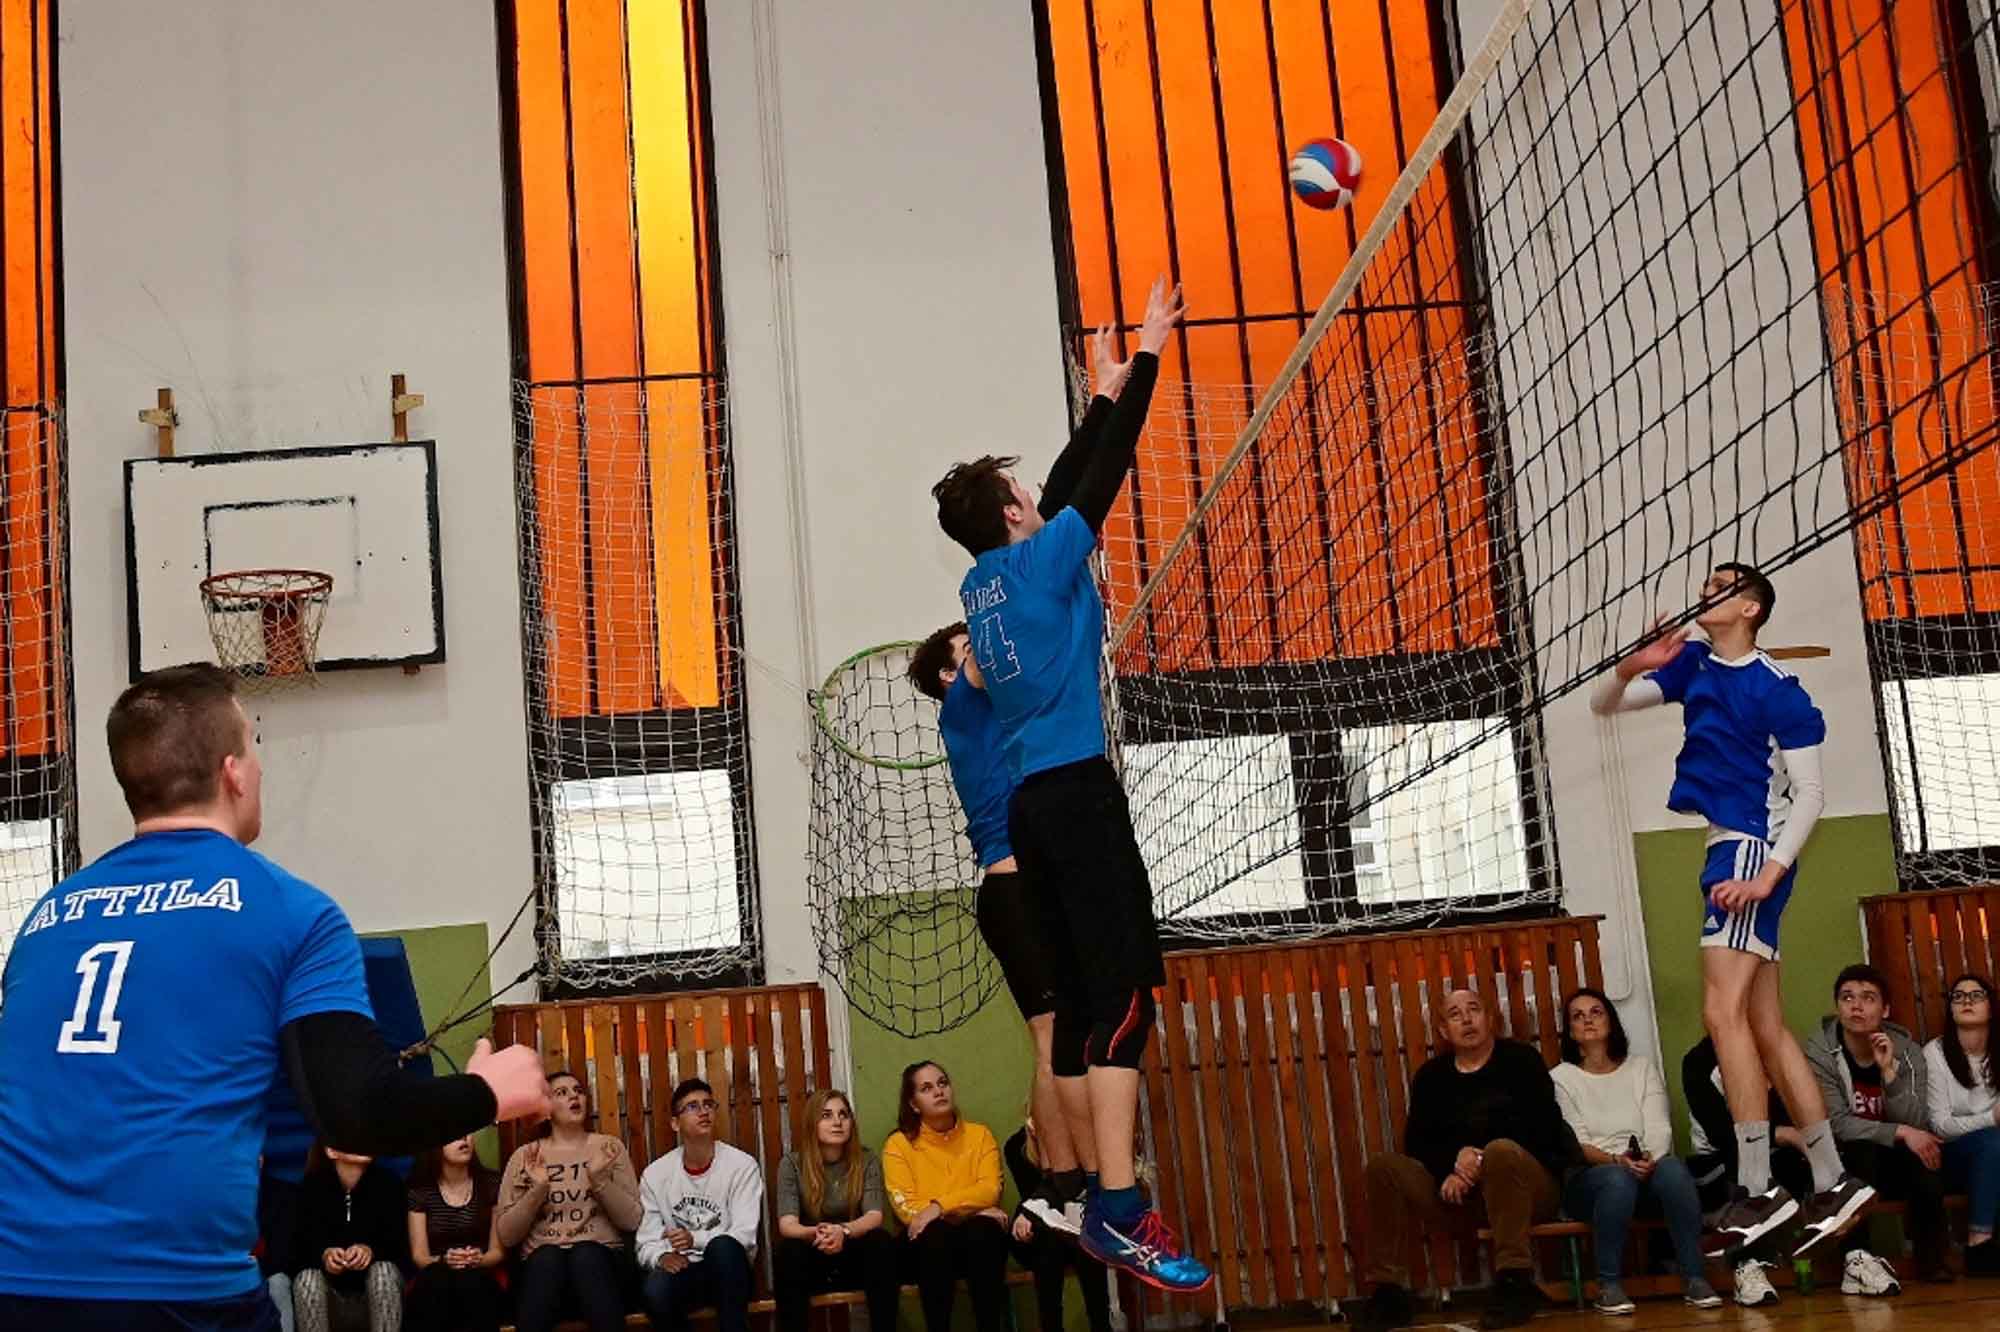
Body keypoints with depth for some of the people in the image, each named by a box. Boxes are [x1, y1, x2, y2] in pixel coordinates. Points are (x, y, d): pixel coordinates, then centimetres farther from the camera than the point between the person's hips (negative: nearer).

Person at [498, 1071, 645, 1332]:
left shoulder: (609, 1147, 10)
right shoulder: (524, 1155, 9)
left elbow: (631, 1221, 2)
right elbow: (507, 1236, 3)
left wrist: (599, 1178, -12)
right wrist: (538, 1189, -11)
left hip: (601, 1257, 0)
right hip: (541, 1263, 0)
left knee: (585, 1255, -34)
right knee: (547, 1256, -35)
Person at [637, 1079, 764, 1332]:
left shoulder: (742, 1165, -3)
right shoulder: (655, 1174, 5)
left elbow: (745, 1235, -11)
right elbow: (647, 1242, 4)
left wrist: (696, 1239, -27)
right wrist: (661, 1256, -21)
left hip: (728, 1272, -1)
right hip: (683, 1270, 1)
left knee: (723, 1246, -37)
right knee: (654, 1292, -35)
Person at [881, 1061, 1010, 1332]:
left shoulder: (980, 1134, 8)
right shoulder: (899, 1144, 3)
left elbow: (989, 1190, -5)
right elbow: (905, 1208, -8)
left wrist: (940, 1206, -21)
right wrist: (974, 1209, -14)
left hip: (977, 1237, 1)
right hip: (927, 1241, -1)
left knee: (984, 1229, -33)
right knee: (936, 1231, -35)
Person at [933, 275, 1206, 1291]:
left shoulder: (982, 582, 17)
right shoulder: (1043, 560, -3)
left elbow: (1068, 486, 28)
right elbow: (1104, 474, -1)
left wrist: (1102, 395, 35)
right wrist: (1148, 351, 7)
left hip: (1029, 804, 9)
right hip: (1074, 790, -9)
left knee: (1079, 996, 10)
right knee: (1127, 990, -14)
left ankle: (1076, 1195, 11)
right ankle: (1119, 1212, -23)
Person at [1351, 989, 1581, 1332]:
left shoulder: (1520, 1060, 0)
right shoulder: (1431, 1076, 12)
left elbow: (1542, 1129, -10)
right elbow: (1416, 1141, 5)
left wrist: (1480, 1157, -19)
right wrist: (1450, 1169, -16)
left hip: (1530, 1185, -4)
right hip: (1459, 1191, 4)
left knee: (1500, 1150, -37)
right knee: (1384, 1166, -16)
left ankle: (1515, 1283, -35)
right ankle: (1389, 1291, -17)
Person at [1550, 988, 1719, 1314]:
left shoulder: (1642, 1067, 12)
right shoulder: (1561, 1077, 5)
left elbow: (1659, 1128, -1)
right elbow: (1575, 1144, -5)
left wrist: (1650, 1159, -24)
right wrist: (1616, 1160, -25)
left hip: (1646, 1170, 2)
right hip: (1588, 1179, -2)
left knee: (1673, 1168, -33)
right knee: (1618, 1179, -37)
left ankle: (1694, 1277, -26)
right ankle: (1609, 1285, -27)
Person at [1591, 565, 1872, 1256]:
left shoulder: (1779, 688, -10)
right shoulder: (1693, 664, 11)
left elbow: (1809, 794, -10)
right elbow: (1603, 705, 11)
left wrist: (1769, 872, -22)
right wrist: (1630, 669, -11)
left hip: (1753, 850, -9)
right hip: (1726, 848, 9)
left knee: (1724, 1011, -17)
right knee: (1767, 1028, 10)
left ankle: (1758, 1188, -16)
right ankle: (1832, 1185, 16)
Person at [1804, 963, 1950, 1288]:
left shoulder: (1907, 1051, -3)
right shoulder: (1818, 1054, -11)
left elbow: (1917, 1125, -13)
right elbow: (1837, 1124, -19)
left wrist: (1889, 1071, -25)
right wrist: (1900, 1133, -29)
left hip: (1895, 1165, 2)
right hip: (1843, 1166, -2)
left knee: (1927, 1153, -29)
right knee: (1862, 1150, -34)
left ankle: (1931, 1257, -14)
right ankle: (1855, 1258, -31)